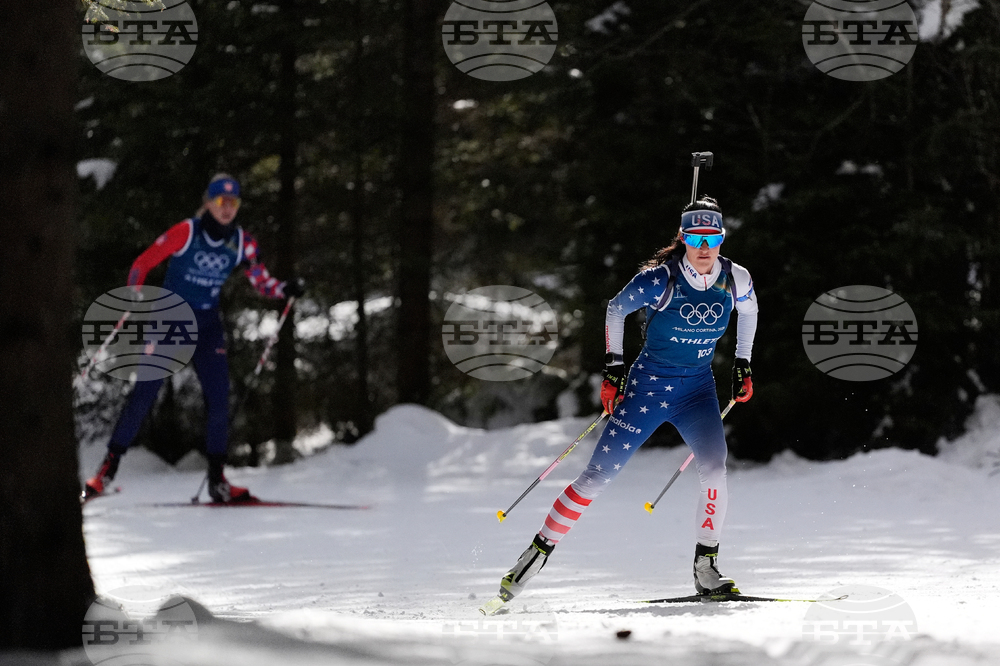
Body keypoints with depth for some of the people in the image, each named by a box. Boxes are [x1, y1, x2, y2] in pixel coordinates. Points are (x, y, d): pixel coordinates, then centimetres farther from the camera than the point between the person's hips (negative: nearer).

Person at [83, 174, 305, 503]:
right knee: (144, 393, -10)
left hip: (207, 326, 4)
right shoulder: (186, 232, -12)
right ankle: (108, 467, -2)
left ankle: (217, 479, 5)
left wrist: (286, 290, -16)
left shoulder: (242, 243, -1)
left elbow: (262, 281, 4)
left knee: (219, 399, -5)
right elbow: (142, 264, -9)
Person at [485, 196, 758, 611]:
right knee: (600, 474, -6)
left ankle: (706, 569, -9)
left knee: (715, 469, -20)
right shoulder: (660, 278, -18)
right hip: (649, 384, -3)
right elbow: (615, 310, -3)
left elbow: (749, 311, 17)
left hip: (698, 388, 3)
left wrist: (743, 366, 16)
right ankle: (538, 552, 5)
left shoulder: (735, 280, -7)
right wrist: (613, 368, -4)